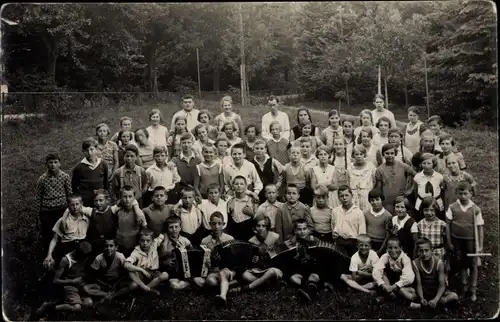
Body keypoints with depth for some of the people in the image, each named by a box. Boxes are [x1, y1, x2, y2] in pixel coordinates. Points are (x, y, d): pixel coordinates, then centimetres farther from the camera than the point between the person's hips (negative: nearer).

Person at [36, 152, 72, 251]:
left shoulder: (65, 177, -9)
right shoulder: (42, 179, -11)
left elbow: (69, 194, 2)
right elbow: (37, 198, 0)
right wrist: (39, 213, 3)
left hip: (62, 210, 1)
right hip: (47, 211, -1)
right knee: (47, 235, 9)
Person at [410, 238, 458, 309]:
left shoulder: (438, 262, -19)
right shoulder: (415, 263, -15)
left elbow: (442, 285, -20)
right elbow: (418, 284, -15)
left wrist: (435, 300, -35)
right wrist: (421, 298, -33)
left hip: (437, 291, 0)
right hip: (424, 292, 0)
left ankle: (422, 305, -31)